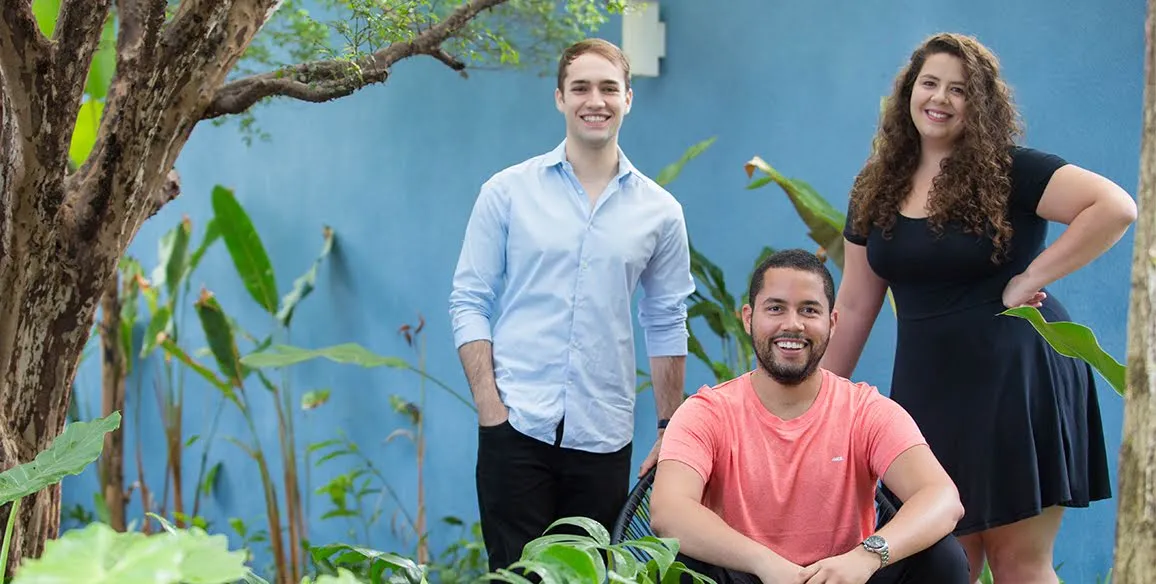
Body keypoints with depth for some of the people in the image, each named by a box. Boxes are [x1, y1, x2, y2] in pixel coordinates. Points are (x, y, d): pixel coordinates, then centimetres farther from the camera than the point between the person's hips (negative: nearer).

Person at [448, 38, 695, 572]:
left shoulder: (659, 211, 7)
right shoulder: (507, 192, 2)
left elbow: (666, 325, 11)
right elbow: (469, 303, 1)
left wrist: (669, 430, 8)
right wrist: (490, 406, -8)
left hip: (604, 435, 2)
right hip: (517, 427, -2)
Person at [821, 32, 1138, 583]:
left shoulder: (1010, 171, -7)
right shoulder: (878, 190, 9)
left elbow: (1116, 207, -19)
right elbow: (854, 305, 13)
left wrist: (1031, 279, -19)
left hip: (1015, 382, -5)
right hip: (928, 389, 5)